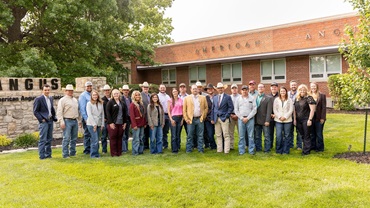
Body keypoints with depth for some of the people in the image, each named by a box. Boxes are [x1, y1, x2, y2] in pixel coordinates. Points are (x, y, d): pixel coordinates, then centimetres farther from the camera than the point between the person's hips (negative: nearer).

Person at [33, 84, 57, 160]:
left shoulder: (51, 98, 12)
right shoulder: (38, 99, -8)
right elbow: (35, 111, -9)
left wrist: (54, 117, 10)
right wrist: (41, 119, -12)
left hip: (50, 121, 7)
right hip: (43, 121, -7)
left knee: (49, 139, 11)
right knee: (43, 139, -5)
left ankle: (48, 154, 19)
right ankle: (42, 155, 0)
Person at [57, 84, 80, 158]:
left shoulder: (75, 100, 17)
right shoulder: (62, 100, -3)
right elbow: (59, 112, -9)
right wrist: (61, 122, -17)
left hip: (75, 121, 6)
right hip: (67, 121, -6)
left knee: (74, 138, 10)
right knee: (66, 138, -7)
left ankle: (72, 152, 19)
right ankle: (65, 154, -2)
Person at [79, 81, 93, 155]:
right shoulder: (83, 95, -6)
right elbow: (82, 108, -11)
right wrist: (86, 118, -16)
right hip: (87, 118, -7)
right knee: (87, 134, -1)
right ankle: (87, 150, 6)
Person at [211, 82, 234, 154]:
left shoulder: (228, 97, -1)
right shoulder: (215, 97, 13)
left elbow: (231, 107, -3)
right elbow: (213, 108, 14)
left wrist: (226, 116, -10)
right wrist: (212, 118, 6)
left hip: (224, 118, -5)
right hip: (216, 118, 5)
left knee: (226, 135, -3)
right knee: (218, 135, 8)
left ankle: (226, 150, 0)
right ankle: (219, 149, 14)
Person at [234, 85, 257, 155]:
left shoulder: (252, 98, 3)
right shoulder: (238, 99, 7)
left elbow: (254, 109, -2)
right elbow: (236, 110, 5)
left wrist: (248, 118, -8)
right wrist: (242, 118, -4)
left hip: (250, 119, -1)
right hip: (241, 119, 1)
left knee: (251, 135, 2)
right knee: (241, 136, 4)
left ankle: (251, 150, 9)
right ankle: (241, 151, 11)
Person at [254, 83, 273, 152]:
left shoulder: (269, 98, 0)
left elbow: (269, 110, -6)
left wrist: (267, 121, -13)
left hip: (264, 121, -3)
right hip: (256, 121, 4)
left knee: (267, 136, 1)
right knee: (257, 137, 10)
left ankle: (267, 150, 9)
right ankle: (258, 149, 19)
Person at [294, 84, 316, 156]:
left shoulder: (309, 98, -7)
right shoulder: (297, 99, 11)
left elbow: (312, 110, -12)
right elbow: (295, 110, 14)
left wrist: (310, 119, -16)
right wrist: (295, 119, 8)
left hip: (306, 120, -6)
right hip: (299, 120, 6)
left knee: (306, 136, 0)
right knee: (302, 135, 12)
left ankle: (306, 151, 7)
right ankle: (306, 148, 24)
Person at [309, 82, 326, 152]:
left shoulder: (322, 95, -1)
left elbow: (324, 107, -4)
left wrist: (322, 118, -9)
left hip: (319, 118, -2)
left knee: (319, 134, 4)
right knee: (312, 133, 10)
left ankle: (320, 148, 15)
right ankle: (313, 146, 21)